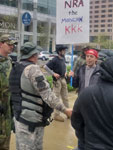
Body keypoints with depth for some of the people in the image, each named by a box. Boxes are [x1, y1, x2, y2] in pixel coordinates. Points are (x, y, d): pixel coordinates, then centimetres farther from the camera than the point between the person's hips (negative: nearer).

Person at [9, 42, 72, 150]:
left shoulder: (16, 68, 10)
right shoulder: (32, 68, -17)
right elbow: (47, 94, -23)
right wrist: (65, 110, -21)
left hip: (20, 115, 9)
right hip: (29, 118, -9)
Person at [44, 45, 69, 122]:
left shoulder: (63, 59, 6)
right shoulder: (55, 60, -16)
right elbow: (46, 67, -19)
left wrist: (65, 72, 9)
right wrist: (53, 74, -20)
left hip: (63, 79, 8)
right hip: (57, 80, -7)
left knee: (65, 97, 16)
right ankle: (57, 114, 10)